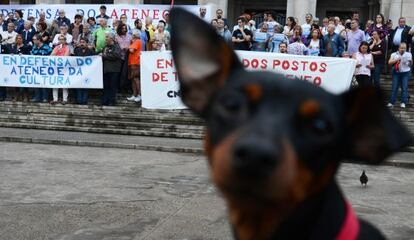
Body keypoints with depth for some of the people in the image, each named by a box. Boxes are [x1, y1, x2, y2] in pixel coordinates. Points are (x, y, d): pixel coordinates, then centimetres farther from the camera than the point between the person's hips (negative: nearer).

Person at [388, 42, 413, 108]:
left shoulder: (409, 54, 3)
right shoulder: (394, 54, 4)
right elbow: (389, 62, -5)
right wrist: (396, 60, -18)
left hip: (405, 73, 0)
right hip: (396, 73, 1)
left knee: (404, 88, -4)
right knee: (394, 88, 1)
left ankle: (403, 102, 2)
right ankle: (391, 102, 5)